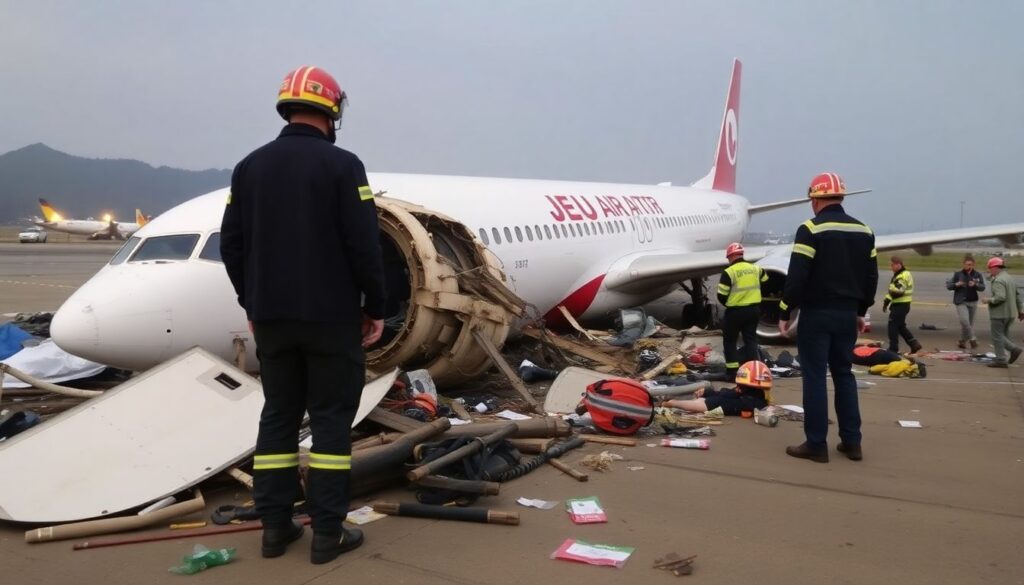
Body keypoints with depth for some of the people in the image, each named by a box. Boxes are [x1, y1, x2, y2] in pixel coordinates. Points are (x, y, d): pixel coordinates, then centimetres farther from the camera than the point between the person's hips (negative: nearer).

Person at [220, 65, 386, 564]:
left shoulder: (249, 167, 7)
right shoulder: (342, 165, -8)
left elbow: (231, 245, 8)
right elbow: (364, 245, -13)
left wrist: (252, 303, 18)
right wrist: (375, 306, -2)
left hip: (271, 317, 5)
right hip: (331, 317, -5)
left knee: (278, 416, 12)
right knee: (331, 419, 2)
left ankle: (275, 526, 17)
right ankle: (328, 532, 7)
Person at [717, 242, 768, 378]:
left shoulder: (729, 272, -14)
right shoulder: (755, 268, 5)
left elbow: (722, 296, -13)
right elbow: (765, 283, 21)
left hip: (736, 311, -5)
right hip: (754, 309, 5)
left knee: (729, 340, 9)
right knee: (751, 339, 12)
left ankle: (732, 371, 7)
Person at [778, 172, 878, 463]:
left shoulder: (811, 229, -12)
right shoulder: (864, 231, 9)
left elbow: (796, 276, -16)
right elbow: (871, 276, 13)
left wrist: (785, 313, -8)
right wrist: (860, 311, 22)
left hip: (816, 314, -6)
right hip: (847, 314, 6)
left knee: (815, 377, -1)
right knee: (844, 374, 15)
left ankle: (816, 444, 3)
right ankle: (851, 441, 17)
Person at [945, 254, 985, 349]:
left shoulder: (977, 275, 3)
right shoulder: (958, 274, 0)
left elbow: (982, 287, -4)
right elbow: (948, 285, 3)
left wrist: (975, 285, -24)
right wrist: (956, 284, -17)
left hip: (973, 302, 3)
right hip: (961, 302, -2)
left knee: (970, 322, 8)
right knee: (965, 321, -17)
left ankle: (962, 341, 22)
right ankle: (972, 339, -3)